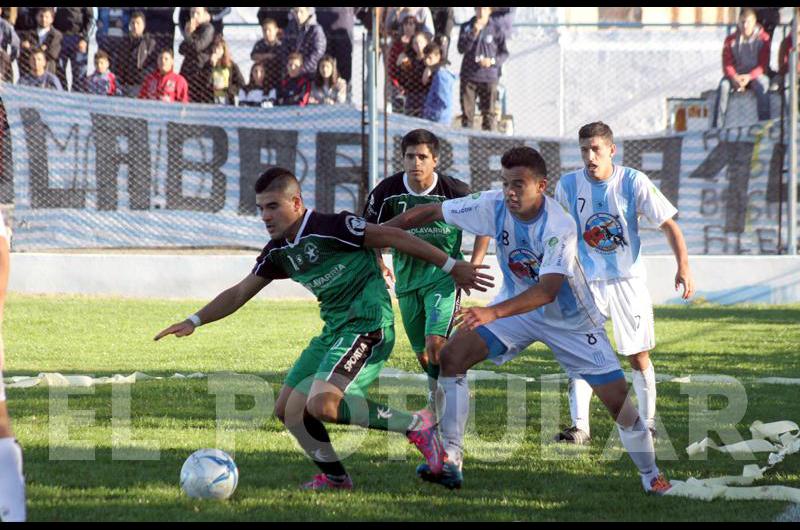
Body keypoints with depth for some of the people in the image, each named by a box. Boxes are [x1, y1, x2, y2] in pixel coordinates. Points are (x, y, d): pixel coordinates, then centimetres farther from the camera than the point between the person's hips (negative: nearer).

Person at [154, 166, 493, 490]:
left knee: (322, 404, -27)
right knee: (288, 409, 6)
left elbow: (393, 238, -11)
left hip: (368, 326, -9)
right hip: (334, 330, 9)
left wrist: (451, 266, -9)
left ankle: (414, 425, -17)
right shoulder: (278, 253, 10)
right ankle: (335, 477, 21)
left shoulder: (331, 228, -15)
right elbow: (239, 294, 21)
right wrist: (194, 322, 12)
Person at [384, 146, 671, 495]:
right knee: (451, 355, -16)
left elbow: (548, 290, -43)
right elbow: (432, 213, -11)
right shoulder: (494, 206, -20)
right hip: (517, 305, 4)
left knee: (618, 398, -8)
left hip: (569, 318, -4)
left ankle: (651, 476, 17)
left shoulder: (559, 227, -33)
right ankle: (450, 460, -13)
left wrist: (493, 313, -55)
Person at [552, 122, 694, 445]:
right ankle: (579, 426, -9)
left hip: (628, 279, -1)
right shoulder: (568, 185, -5)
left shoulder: (633, 182, -10)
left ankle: (647, 422, 17)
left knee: (638, 356, 3)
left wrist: (683, 267, -18)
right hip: (586, 281, 1)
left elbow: (669, 224, -7)